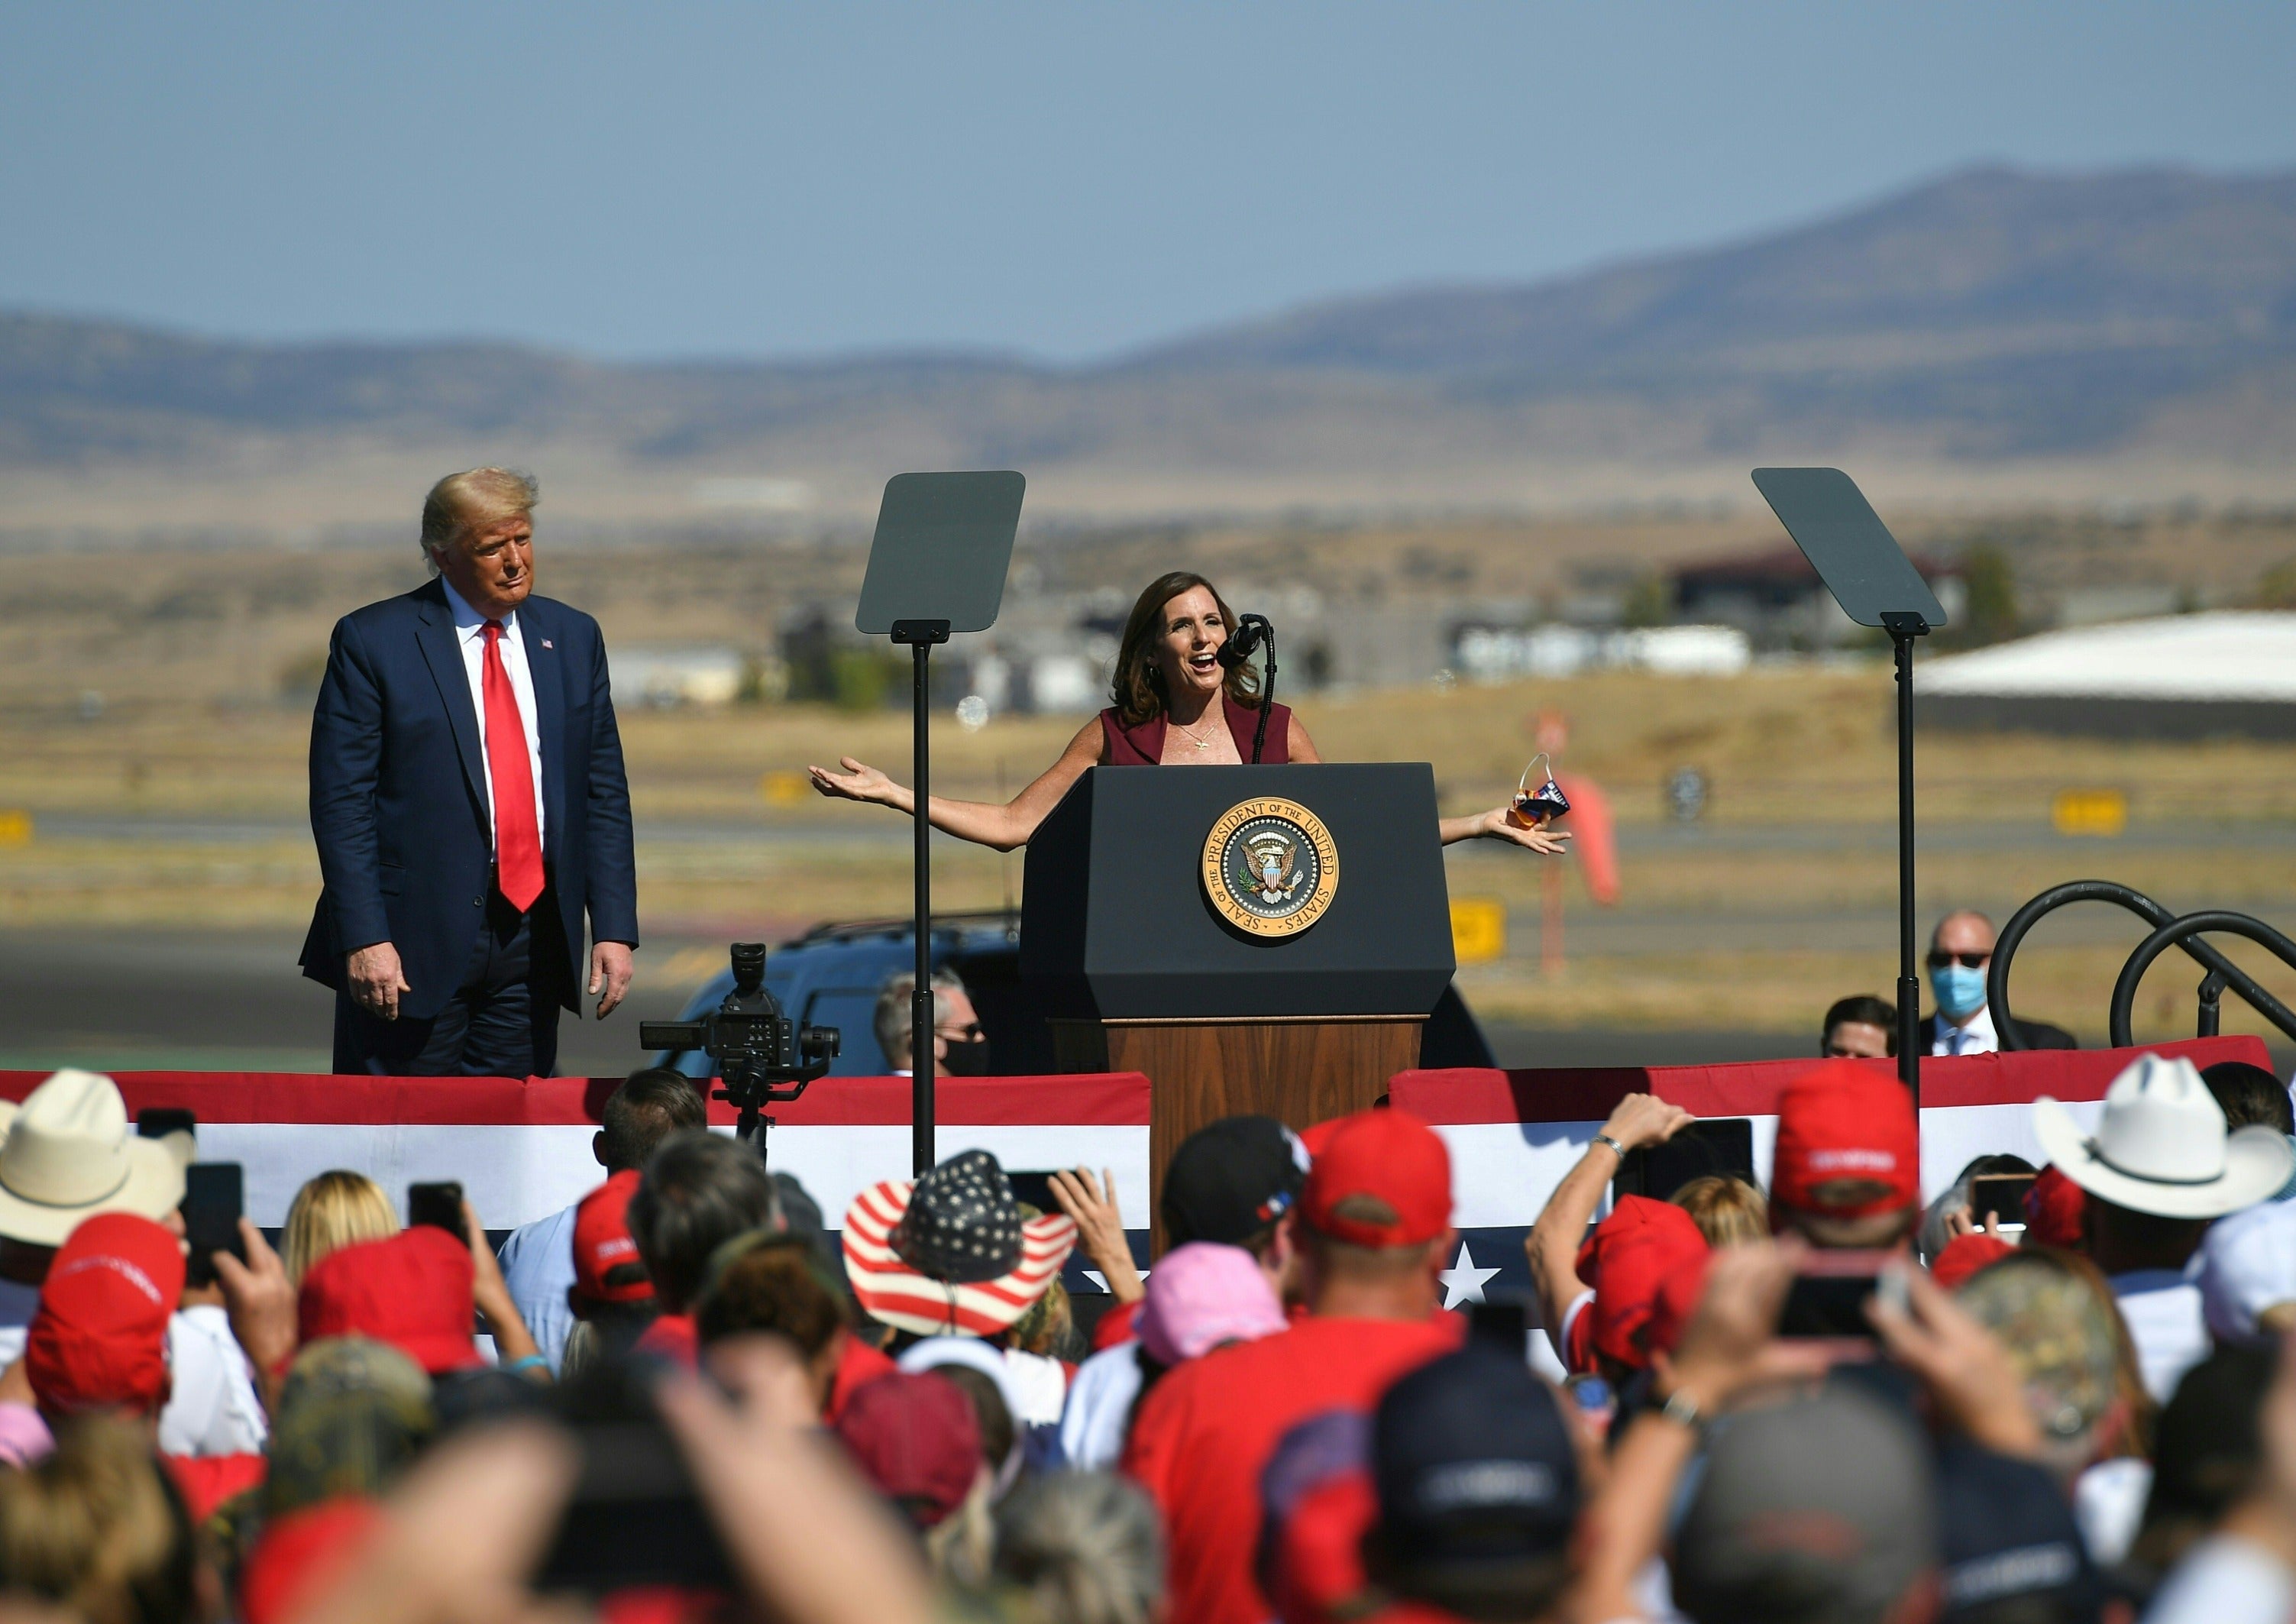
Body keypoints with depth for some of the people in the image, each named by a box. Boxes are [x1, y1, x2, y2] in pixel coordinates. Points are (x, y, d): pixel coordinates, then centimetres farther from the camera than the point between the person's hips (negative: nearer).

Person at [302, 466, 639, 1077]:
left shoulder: (572, 638, 12)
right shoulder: (373, 641, -2)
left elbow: (604, 794, 12)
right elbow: (340, 803, -6)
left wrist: (615, 929, 3)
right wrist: (364, 938, -15)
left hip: (533, 939, 4)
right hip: (413, 944, -4)